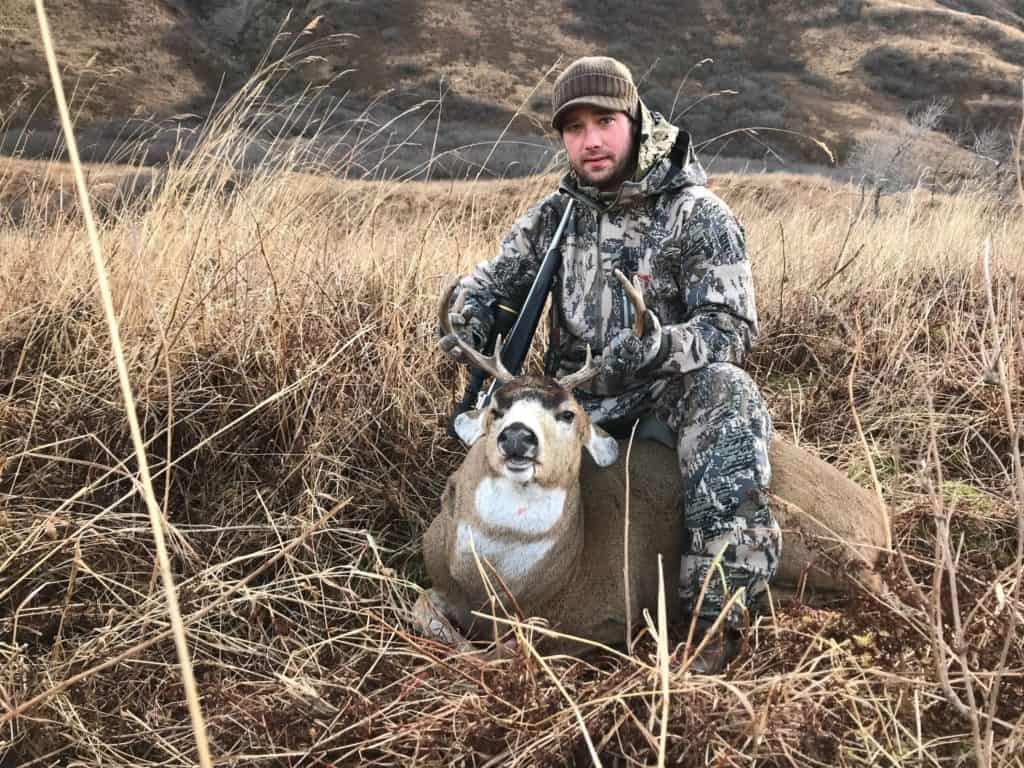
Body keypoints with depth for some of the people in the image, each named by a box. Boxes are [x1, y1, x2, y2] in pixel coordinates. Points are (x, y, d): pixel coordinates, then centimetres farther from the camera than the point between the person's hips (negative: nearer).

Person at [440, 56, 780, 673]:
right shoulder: (557, 214, 9)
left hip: (668, 400, -5)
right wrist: (467, 325, -9)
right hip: (576, 400, 5)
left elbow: (732, 331, -14)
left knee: (728, 391, -36)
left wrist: (654, 348, -35)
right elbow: (492, 281, 17)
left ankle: (722, 606, -38)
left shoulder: (699, 216, -6)